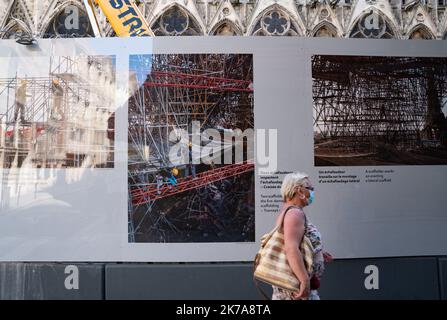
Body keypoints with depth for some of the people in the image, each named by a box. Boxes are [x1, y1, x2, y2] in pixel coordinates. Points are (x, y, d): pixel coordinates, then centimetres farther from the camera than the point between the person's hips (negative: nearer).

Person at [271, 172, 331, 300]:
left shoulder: (287, 210, 11)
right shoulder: (295, 213, -20)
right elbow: (291, 249, -32)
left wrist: (318, 252, 26)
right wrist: (305, 281, -30)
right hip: (296, 286, -10)